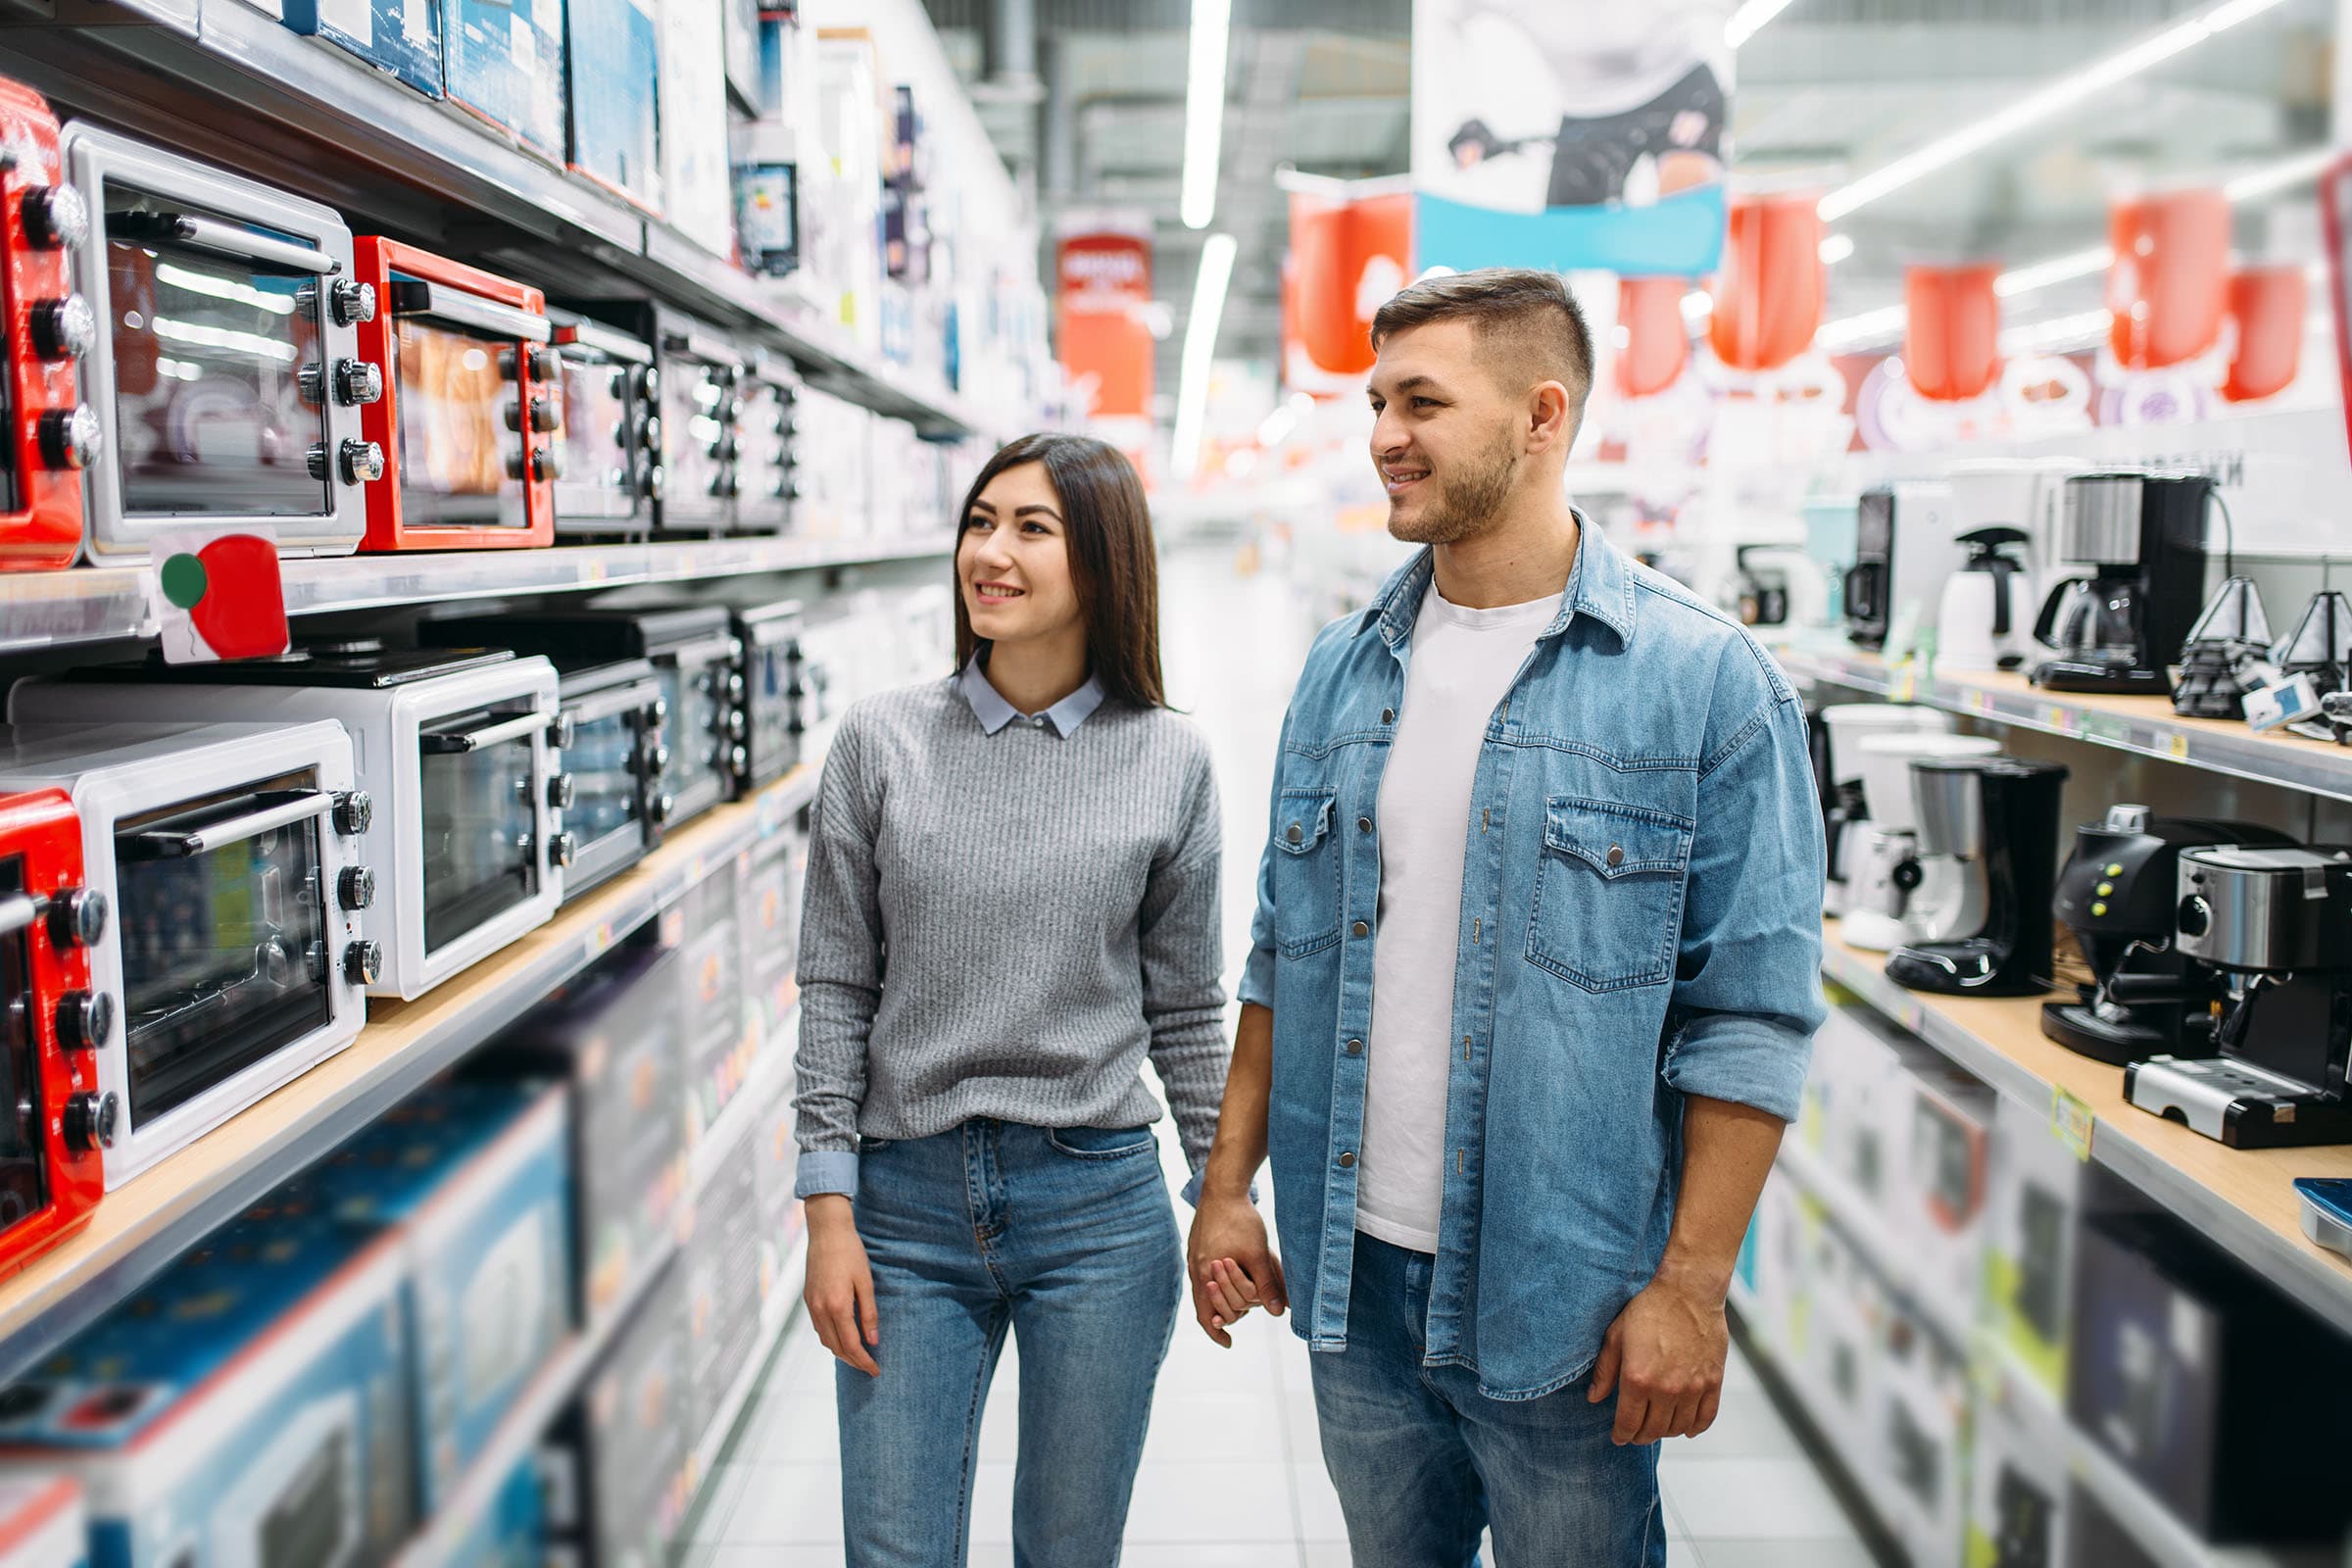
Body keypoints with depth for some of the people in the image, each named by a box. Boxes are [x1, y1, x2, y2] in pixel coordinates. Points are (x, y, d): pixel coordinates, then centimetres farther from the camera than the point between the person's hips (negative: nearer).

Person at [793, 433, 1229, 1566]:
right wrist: (829, 1213, -2)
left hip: (1100, 1206, 0)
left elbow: (1186, 1007, 6)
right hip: (907, 1201, 0)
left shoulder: (1169, 761, -1)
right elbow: (834, 991, 1)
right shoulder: (880, 742, -2)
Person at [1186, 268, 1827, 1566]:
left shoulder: (1707, 681, -11)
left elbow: (1752, 1013, -11)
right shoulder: (1343, 669, 4)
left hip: (1564, 1302, -4)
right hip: (1349, 1277, 5)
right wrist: (1229, 1183, 8)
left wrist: (1692, 1286, -13)